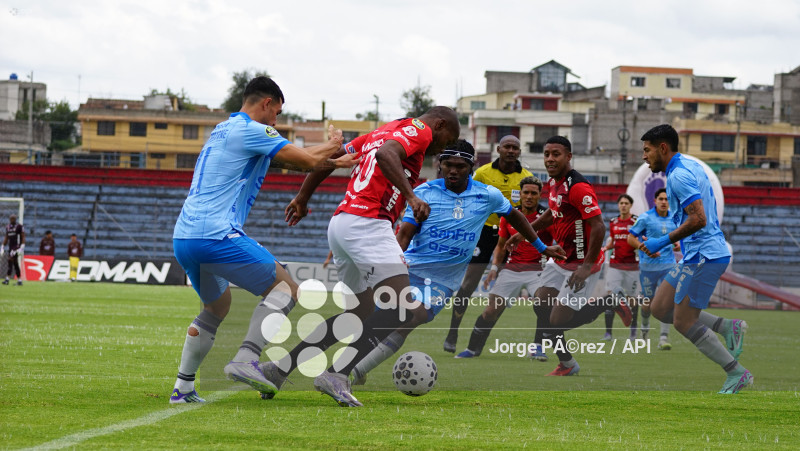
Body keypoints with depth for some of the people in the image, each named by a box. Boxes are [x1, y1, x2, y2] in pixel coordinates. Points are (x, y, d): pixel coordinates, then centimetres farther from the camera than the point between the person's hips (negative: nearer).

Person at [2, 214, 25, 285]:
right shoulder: (8, 227, 15)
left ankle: (7, 279, -20)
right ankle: (19, 280, 13)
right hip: (10, 247, 7)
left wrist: (22, 247, -16)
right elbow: (6, 238, 21)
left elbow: (23, 237, -7)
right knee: (15, 264, 8)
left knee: (10, 261, -17)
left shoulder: (19, 226, -6)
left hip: (17, 247, -7)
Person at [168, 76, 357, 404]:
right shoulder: (251, 130, -6)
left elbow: (288, 159, 32)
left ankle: (183, 387, 21)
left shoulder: (223, 130, 24)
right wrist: (334, 144, 15)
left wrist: (333, 162, 31)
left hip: (182, 238, 9)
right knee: (285, 288, 1)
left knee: (216, 306, 27)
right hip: (216, 236, -9)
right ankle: (245, 360, -15)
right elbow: (306, 160, -6)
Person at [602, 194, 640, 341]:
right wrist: (605, 248, 0)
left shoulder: (636, 221, -1)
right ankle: (608, 331, -9)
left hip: (631, 265, -3)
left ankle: (633, 331, 19)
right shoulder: (613, 222, 11)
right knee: (611, 295, -9)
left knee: (631, 297, 3)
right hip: (615, 265, 3)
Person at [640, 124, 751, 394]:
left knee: (684, 322, -6)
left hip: (703, 257, -10)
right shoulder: (691, 166, 15)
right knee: (660, 309, 11)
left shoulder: (679, 175, -17)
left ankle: (737, 373, -1)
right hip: (695, 256, 10)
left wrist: (664, 242, -18)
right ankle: (728, 327, 8)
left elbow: (698, 219, -26)